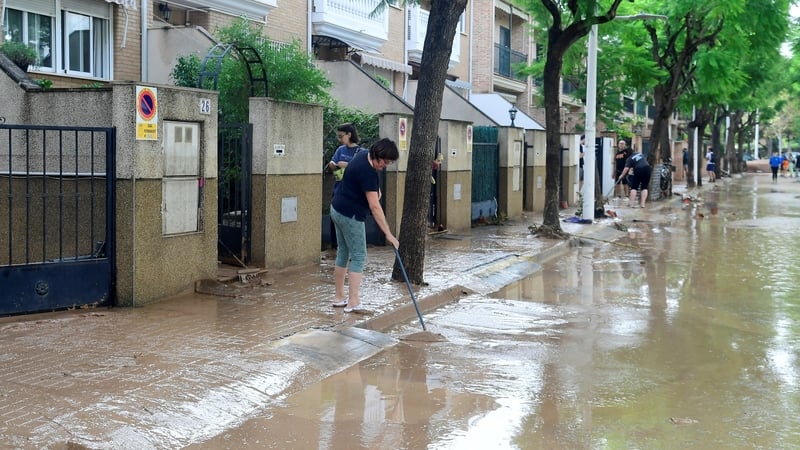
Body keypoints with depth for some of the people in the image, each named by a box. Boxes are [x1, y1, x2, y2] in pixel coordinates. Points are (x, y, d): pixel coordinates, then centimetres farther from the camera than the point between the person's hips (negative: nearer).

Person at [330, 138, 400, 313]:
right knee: (358, 256, -6)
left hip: (338, 209, 10)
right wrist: (388, 234, -28)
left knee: (343, 253, 14)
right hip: (350, 215, -10)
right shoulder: (367, 172, -25)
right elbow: (374, 206, -28)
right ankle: (353, 302, -7)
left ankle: (339, 296, 21)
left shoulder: (362, 155, 3)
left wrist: (376, 189, 8)